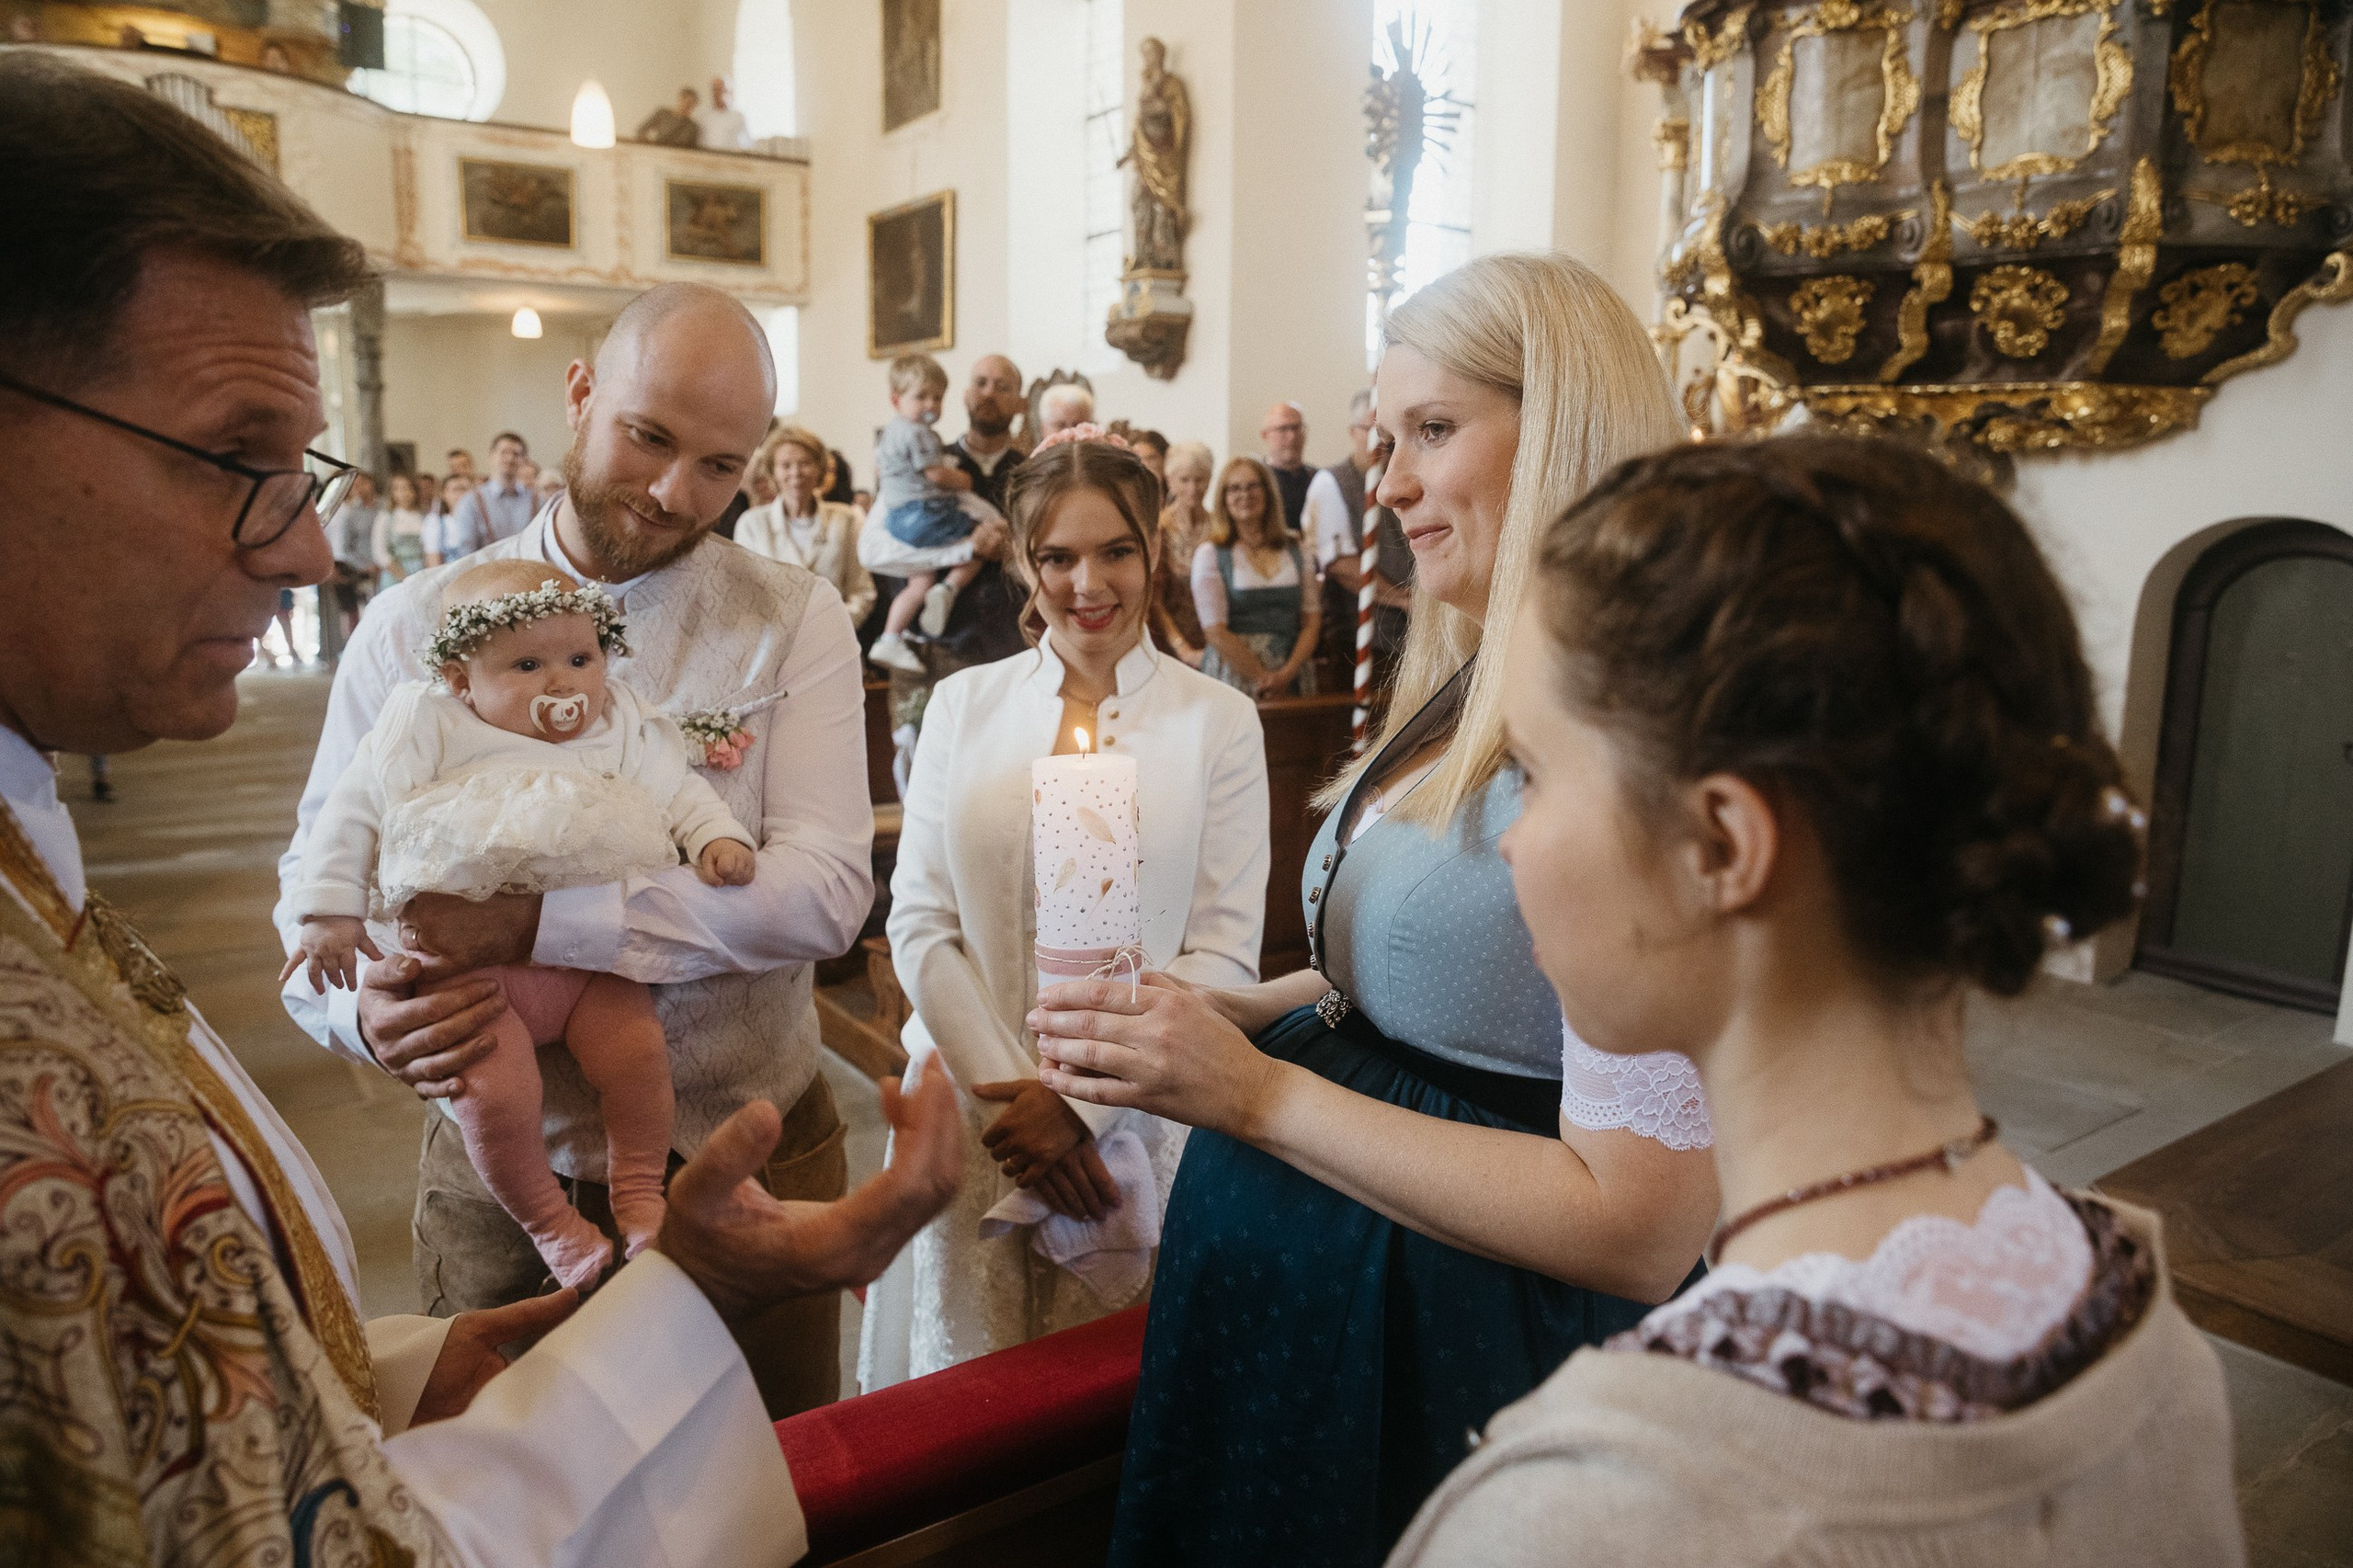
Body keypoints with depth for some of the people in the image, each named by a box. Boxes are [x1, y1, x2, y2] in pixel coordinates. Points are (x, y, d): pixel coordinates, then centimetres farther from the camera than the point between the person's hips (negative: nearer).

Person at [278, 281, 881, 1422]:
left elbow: (826, 889, -19)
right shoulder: (415, 627, -1)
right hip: (504, 1172, 1)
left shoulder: (795, 623, -7)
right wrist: (364, 1008, -22)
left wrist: (540, 922, -27)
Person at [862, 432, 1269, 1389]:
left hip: (1134, 1121, -1)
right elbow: (919, 923, 1)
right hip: (969, 1108, 2)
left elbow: (1223, 956, -5)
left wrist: (1081, 1103, -12)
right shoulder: (962, 705, 5)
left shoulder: (1218, 721, -1)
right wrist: (1012, 1089, -9)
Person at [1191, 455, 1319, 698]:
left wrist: (1286, 675, -9)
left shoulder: (1294, 549, 11)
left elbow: (1312, 621, 6)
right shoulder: (1210, 554, 0)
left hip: (1292, 676, 3)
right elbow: (1215, 633, -7)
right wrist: (1263, 678, -11)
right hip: (1233, 676, -3)